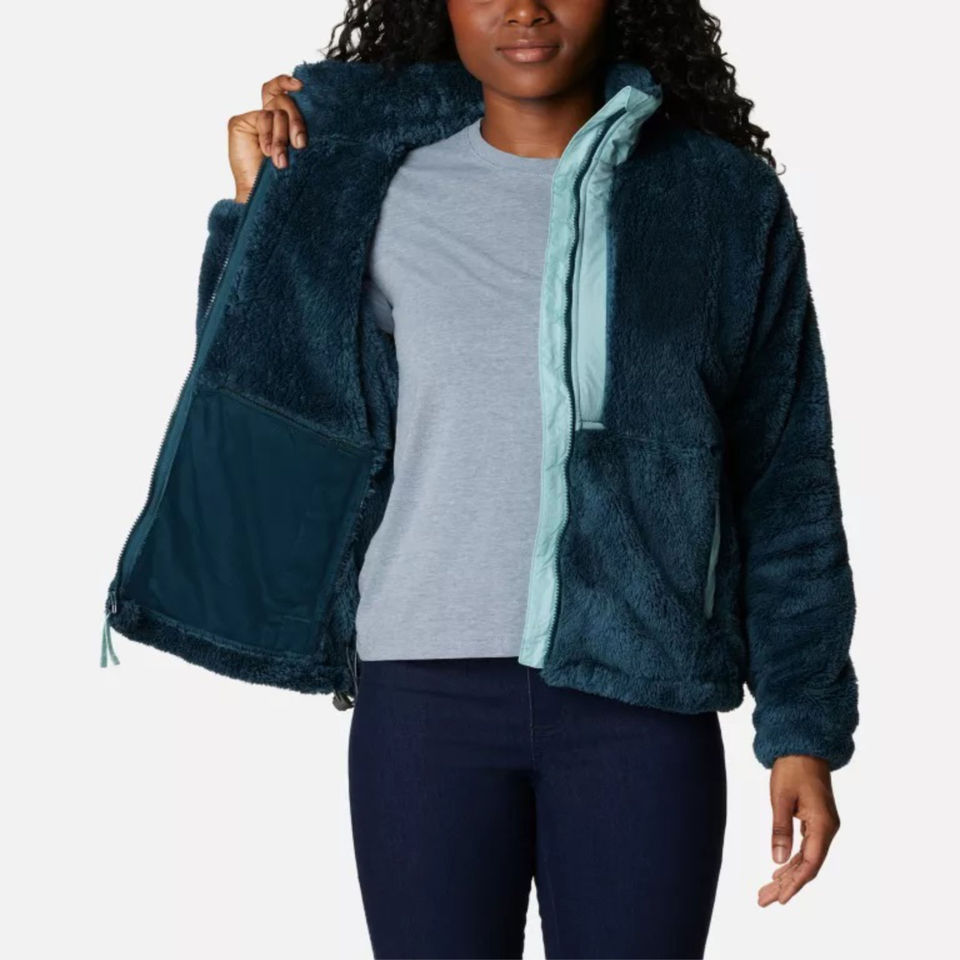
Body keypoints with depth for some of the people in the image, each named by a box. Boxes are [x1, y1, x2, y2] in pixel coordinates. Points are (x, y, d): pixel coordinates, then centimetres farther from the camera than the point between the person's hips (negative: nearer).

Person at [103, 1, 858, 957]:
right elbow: (263, 399, 12)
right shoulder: (383, 194, 5)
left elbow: (787, 481, 4)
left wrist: (805, 728, 1)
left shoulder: (724, 197, 3)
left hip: (641, 697, -1)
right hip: (429, 692, 1)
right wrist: (265, 211, 5)